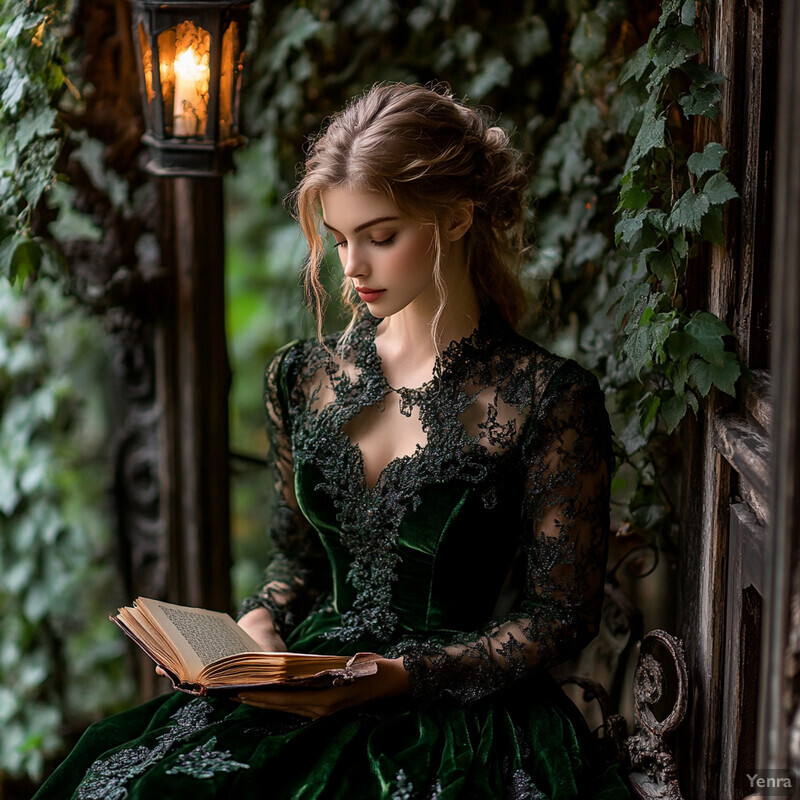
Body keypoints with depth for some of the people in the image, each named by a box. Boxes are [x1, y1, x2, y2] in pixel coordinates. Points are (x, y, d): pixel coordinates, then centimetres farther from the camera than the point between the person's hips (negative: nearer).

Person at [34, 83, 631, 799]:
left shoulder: (550, 398, -6)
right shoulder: (303, 379, 10)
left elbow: (561, 614, -4)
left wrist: (398, 677, -16)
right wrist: (259, 623, -1)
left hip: (463, 718, -5)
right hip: (305, 699, 5)